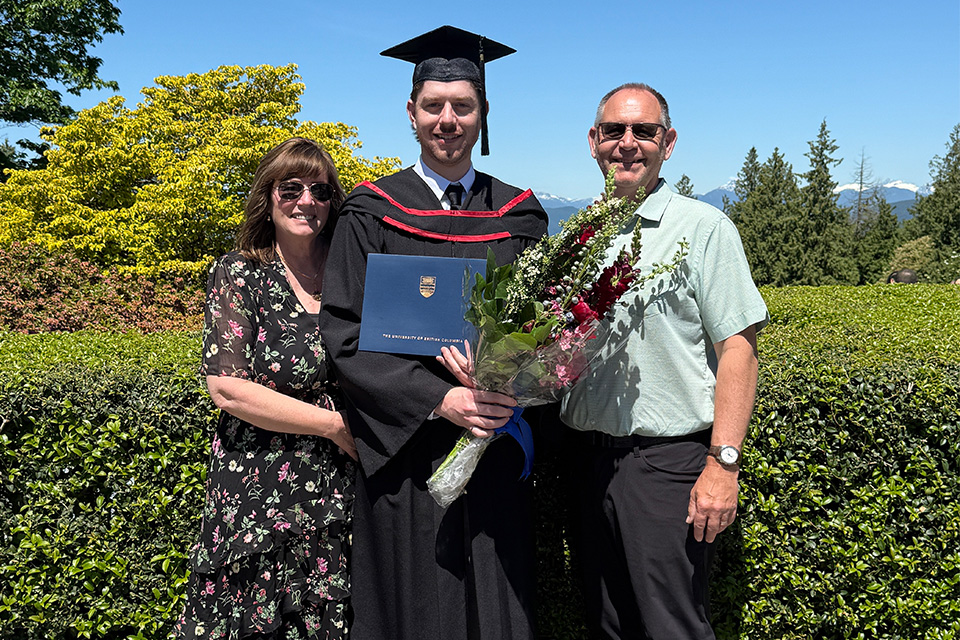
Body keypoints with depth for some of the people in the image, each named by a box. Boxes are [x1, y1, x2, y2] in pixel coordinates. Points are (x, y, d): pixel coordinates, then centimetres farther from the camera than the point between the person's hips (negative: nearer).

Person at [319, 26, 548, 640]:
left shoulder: (521, 215, 8)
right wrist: (438, 399, -18)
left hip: (496, 450, 2)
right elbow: (345, 334, -6)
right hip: (406, 449, -1)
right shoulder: (371, 214, 1)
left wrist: (516, 390, -14)